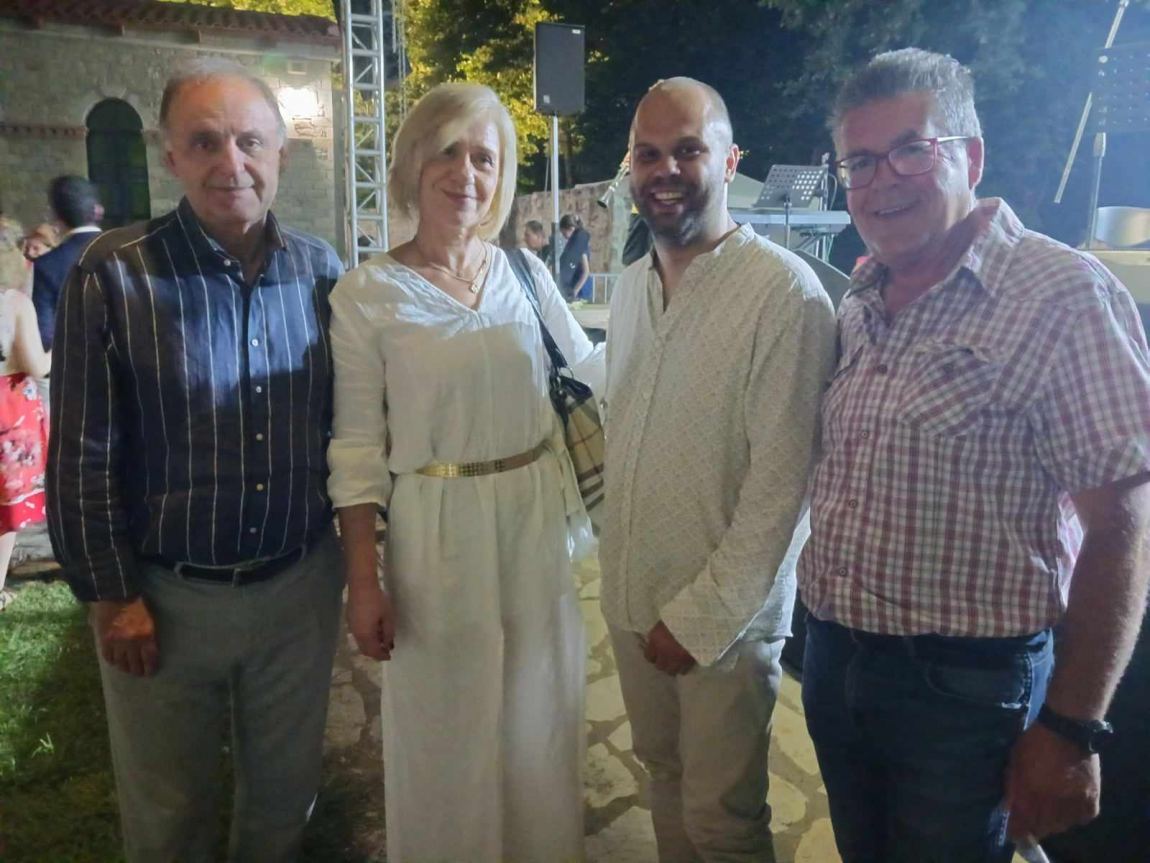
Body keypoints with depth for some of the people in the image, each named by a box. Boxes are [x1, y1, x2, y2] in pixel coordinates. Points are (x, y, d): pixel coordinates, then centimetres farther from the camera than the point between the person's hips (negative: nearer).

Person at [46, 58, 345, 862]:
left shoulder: (323, 272, -2)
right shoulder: (113, 275, -12)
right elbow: (82, 456, -8)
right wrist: (111, 596, -6)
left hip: (302, 584, 3)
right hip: (165, 598, -2)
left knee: (286, 791, 21)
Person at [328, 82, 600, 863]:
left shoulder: (526, 273, 2)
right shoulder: (366, 294, -8)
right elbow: (358, 451, -8)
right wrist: (363, 582, -9)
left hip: (536, 524, 4)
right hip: (437, 531, -3)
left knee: (540, 719, 19)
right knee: (447, 729, 13)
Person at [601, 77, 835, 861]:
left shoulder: (785, 292, -18)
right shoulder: (631, 285, 6)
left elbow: (782, 481, -18)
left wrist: (702, 618, -15)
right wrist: (618, 568, 8)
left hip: (725, 617, -6)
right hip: (630, 599, 6)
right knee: (663, 774, 21)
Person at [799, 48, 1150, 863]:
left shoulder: (1062, 297, -16)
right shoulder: (859, 305, 5)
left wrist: (1071, 730, -16)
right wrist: (826, 632, 10)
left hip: (964, 683, -6)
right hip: (834, 662, 7)